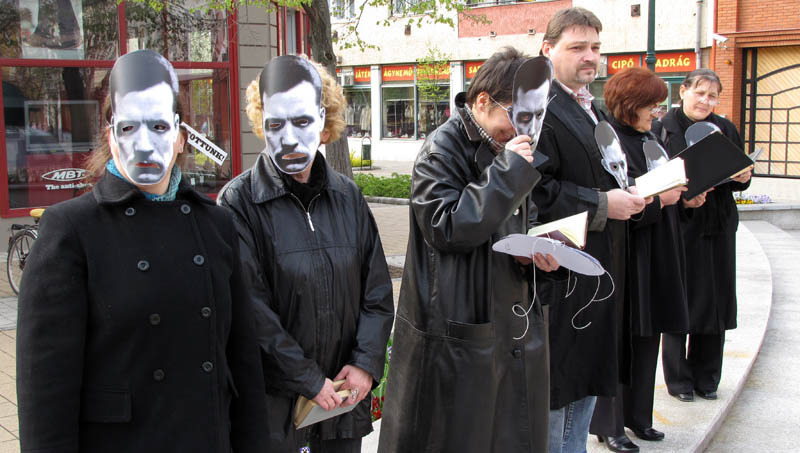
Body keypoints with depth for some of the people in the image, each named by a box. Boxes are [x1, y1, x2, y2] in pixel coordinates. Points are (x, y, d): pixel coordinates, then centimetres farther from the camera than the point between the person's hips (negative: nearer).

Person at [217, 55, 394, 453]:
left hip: (345, 393, 4)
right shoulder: (239, 203, -10)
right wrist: (309, 382, -14)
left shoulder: (347, 197, 3)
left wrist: (365, 363, -5)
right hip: (272, 402, -4)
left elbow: (377, 291, 6)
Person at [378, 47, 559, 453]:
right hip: (457, 330, -8)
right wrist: (508, 172, -23)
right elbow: (445, 227, -22)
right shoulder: (441, 150, -12)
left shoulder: (509, 147, 14)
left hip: (512, 323, 8)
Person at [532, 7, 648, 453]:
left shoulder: (593, 111, 17)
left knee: (588, 378, 19)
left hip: (598, 268, 10)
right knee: (554, 387, 2)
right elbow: (533, 191, -24)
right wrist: (600, 205, -21)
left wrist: (634, 194, 8)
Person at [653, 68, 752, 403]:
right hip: (677, 226, -4)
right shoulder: (663, 130, -5)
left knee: (714, 301, 8)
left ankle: (706, 376, 22)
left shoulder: (725, 130, 7)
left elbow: (740, 178, 12)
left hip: (717, 227, 4)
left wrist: (743, 178, -9)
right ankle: (678, 378, 15)